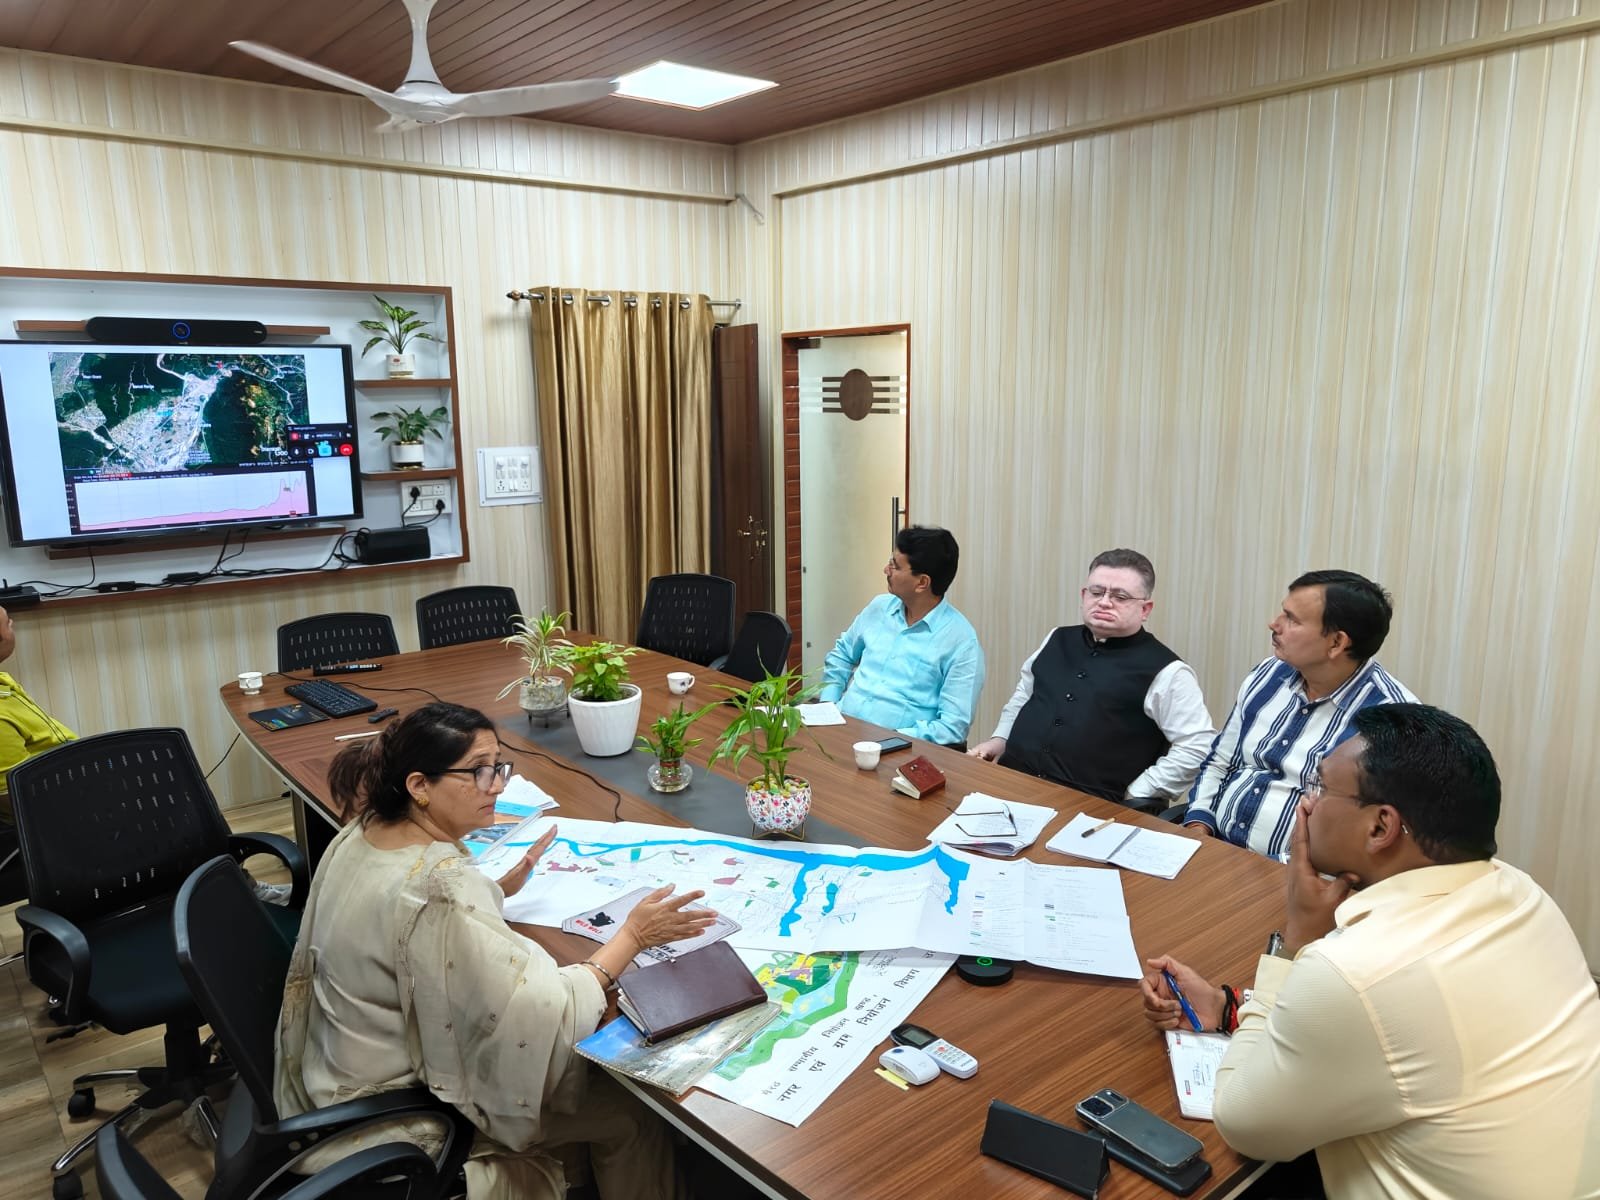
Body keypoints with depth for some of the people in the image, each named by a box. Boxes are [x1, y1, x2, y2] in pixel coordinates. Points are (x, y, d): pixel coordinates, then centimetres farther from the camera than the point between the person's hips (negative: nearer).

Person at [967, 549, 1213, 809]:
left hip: (1090, 808, -4)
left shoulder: (1164, 671, -5)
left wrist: (1135, 797, -11)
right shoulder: (1059, 640, 15)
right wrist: (1000, 738, 15)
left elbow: (1199, 746, -8)